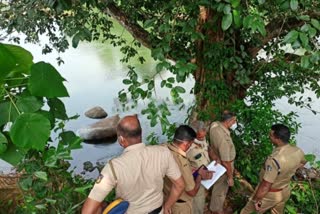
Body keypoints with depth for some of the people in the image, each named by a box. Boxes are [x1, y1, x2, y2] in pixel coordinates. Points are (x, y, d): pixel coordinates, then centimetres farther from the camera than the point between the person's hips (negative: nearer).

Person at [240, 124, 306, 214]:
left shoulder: (274, 160, -40)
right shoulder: (297, 151, -16)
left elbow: (265, 186, -32)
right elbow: (302, 162, 10)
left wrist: (256, 200, -18)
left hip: (270, 194, -6)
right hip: (285, 191, 6)